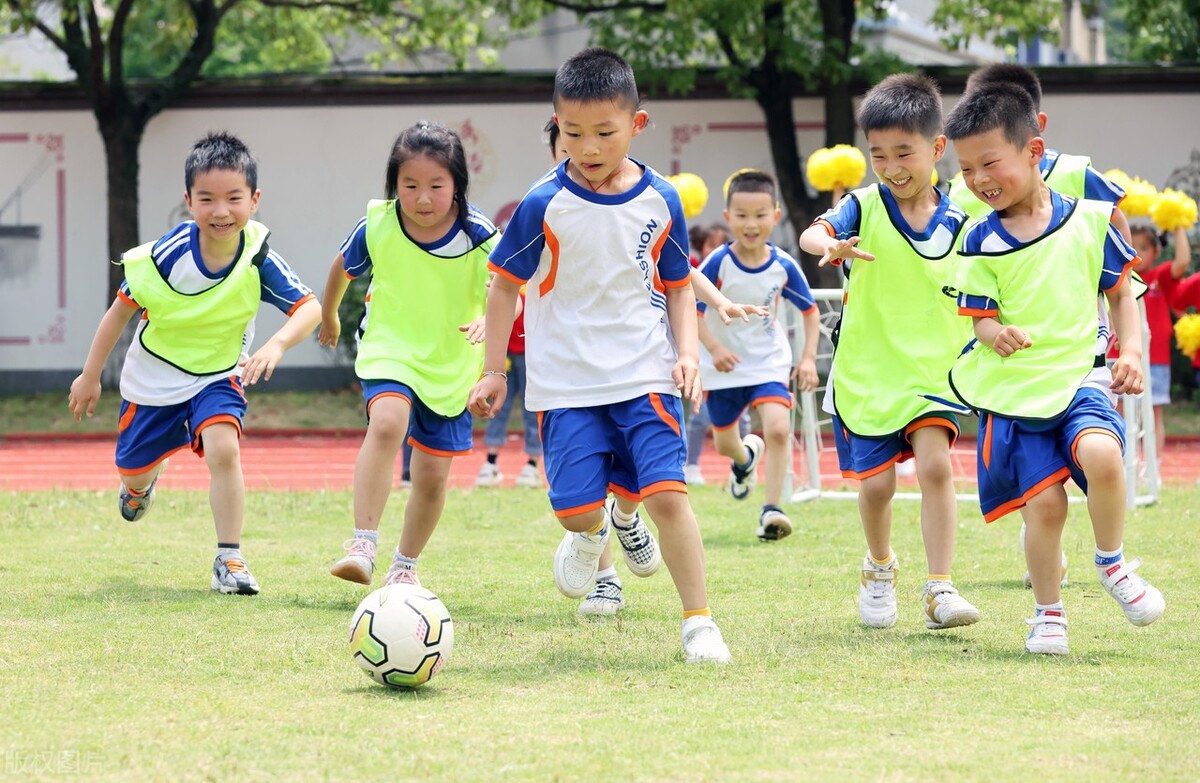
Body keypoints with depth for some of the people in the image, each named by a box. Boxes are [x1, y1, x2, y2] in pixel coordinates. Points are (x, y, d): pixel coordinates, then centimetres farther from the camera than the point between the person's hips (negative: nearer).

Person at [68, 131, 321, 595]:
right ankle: (143, 482, 57)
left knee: (223, 449, -27)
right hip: (154, 377, 1)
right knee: (133, 469, 16)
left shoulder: (258, 260, -25)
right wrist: (90, 375, -4)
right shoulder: (165, 256, -26)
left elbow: (309, 308, -25)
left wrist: (277, 344, -45)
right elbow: (122, 310, -12)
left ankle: (229, 561, -17)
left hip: (219, 375, -1)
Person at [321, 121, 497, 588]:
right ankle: (363, 545, -32)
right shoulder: (377, 227, -12)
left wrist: (492, 319, -41)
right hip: (389, 351, -1)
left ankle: (405, 564, 31)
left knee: (432, 474, 6)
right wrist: (328, 317, 24)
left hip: (451, 366, 1)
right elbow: (344, 267, 8)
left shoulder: (478, 237, -16)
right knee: (387, 423, -31)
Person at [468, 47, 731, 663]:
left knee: (667, 495, -12)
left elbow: (678, 286, 13)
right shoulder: (544, 204, -6)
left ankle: (699, 622, 0)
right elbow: (505, 285, 4)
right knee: (574, 507, -7)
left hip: (646, 377, 1)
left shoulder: (660, 202, 0)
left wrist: (686, 353, -1)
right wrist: (493, 370, 5)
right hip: (566, 383, -1)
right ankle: (592, 534, 32)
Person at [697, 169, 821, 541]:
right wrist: (714, 348, -27)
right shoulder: (718, 263, -18)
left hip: (770, 363, 0)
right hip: (725, 368, 0)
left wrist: (808, 358, -6)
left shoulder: (784, 266, -11)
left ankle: (771, 510, -16)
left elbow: (810, 310, 4)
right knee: (724, 444, 15)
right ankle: (745, 458, 54)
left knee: (778, 427, -24)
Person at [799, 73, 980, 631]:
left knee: (935, 464, -18)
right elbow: (813, 232, -28)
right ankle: (879, 566, 33)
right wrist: (830, 245, -50)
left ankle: (939, 588, -13)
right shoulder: (865, 208, -8)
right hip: (866, 373, 0)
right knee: (875, 482, 3)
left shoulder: (958, 223, -2)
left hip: (933, 371, 0)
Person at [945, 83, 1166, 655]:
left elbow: (1121, 291, 13)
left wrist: (1130, 351, -1)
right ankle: (1048, 612, 15)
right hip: (1011, 391, 0)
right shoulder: (982, 243, 1)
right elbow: (980, 317, 2)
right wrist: (995, 334, -21)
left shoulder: (1088, 221, 2)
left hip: (1079, 377, 0)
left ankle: (1112, 563, -2)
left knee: (1100, 453, -29)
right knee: (1043, 502, -9)